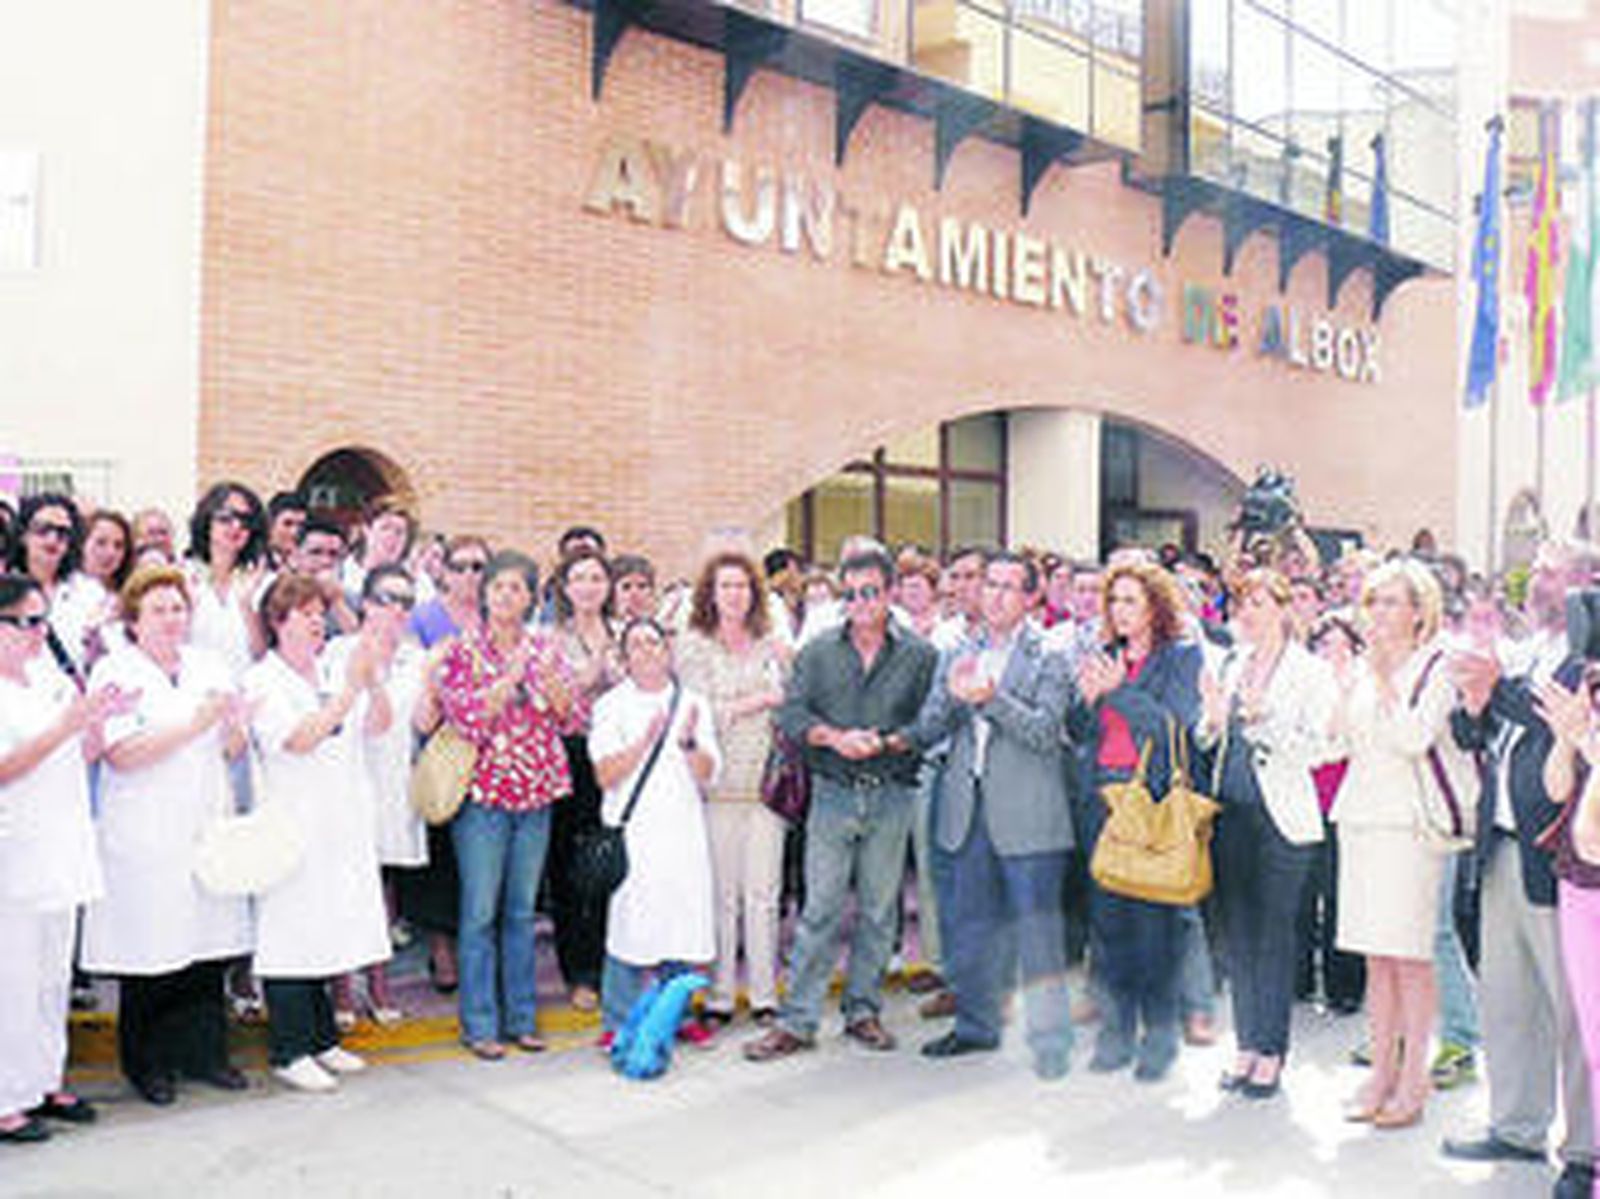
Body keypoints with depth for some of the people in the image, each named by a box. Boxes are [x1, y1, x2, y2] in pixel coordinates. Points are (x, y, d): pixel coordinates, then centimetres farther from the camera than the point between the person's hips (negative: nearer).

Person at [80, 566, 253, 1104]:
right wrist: (194, 725, -19)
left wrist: (234, 724, -10)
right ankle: (147, 1064, 15)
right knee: (150, 947, 0)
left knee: (209, 941, 6)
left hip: (207, 826, 4)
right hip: (145, 834, -4)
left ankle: (204, 1050, 20)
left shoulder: (209, 664, 12)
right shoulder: (113, 671, -3)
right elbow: (121, 755, -15)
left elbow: (234, 750, 12)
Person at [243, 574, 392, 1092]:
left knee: (330, 928, 11)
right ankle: (288, 1052, 5)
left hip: (343, 821, 6)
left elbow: (379, 725, 6)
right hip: (294, 824, -6)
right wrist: (351, 688, -21)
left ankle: (321, 1039, 22)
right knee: (293, 932, -4)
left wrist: (373, 681, -12)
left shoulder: (331, 674, 13)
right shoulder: (262, 681, -5)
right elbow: (299, 739, -17)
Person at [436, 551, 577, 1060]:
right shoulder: (461, 651, -2)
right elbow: (466, 720, -13)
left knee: (522, 910, 11)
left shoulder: (545, 648, 7)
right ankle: (480, 1023, 11)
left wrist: (548, 674, -14)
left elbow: (572, 717, 2)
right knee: (481, 912, 1)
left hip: (537, 791, 3)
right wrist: (510, 677, -19)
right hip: (482, 793, -3)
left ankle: (521, 1017, 20)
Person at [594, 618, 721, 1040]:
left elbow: (707, 775, 5)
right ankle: (618, 1024, 7)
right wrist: (646, 741, -17)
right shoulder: (612, 705, 3)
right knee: (629, 927, -5)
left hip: (684, 832, 3)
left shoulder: (693, 703, 11)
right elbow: (605, 775, -6)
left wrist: (688, 742, -14)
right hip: (632, 833, -3)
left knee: (683, 923, 5)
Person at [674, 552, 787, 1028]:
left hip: (765, 781, 2)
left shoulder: (769, 645, 12)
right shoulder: (694, 645, 3)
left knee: (763, 893, 3)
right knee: (721, 894, 0)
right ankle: (719, 996, 10)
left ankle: (765, 995, 12)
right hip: (717, 782, -2)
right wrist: (759, 700, -5)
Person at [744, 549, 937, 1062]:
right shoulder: (818, 652, 7)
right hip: (833, 793, 0)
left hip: (892, 795, 0)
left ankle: (863, 1011, 21)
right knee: (821, 909, -1)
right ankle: (797, 1021, 5)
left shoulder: (919, 656, 4)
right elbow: (791, 713, 1)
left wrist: (887, 742, -15)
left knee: (878, 910, 8)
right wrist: (836, 738, -13)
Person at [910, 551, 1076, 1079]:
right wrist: (952, 695, -10)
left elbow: (1045, 731, -13)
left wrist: (990, 698, -23)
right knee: (966, 922, 13)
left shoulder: (1050, 658, -2)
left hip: (1027, 814, -5)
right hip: (968, 810, 5)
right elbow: (927, 731, 9)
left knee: (1037, 928, -2)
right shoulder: (958, 655, 14)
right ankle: (975, 1025, 28)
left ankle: (1050, 1038, 9)